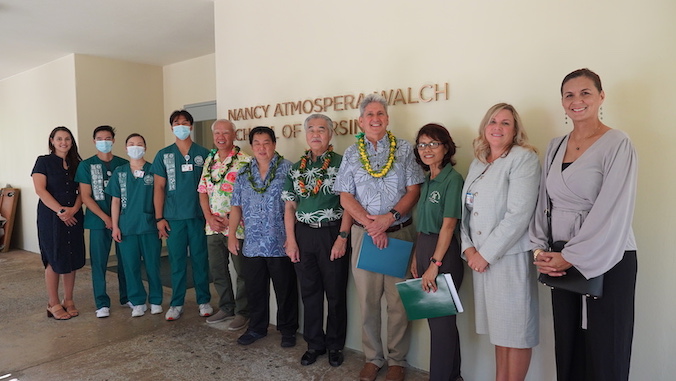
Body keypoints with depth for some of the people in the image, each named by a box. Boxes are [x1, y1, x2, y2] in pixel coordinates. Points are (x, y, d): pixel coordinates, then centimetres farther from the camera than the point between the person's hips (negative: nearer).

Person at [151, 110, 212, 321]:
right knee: (177, 261, 7)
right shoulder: (164, 155, 6)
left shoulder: (203, 153, 4)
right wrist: (159, 218, 0)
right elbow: (159, 187, 5)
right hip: (174, 217, 1)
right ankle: (176, 303, 18)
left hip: (198, 215, -1)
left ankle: (204, 300, 19)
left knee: (200, 259, 6)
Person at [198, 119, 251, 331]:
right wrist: (210, 218, -3)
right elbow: (203, 192, 11)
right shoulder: (209, 161, 11)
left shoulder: (245, 161, -8)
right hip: (213, 226, 6)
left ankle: (242, 312, 19)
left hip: (237, 226, -6)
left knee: (242, 271, 4)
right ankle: (226, 307, 32)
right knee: (217, 270, 16)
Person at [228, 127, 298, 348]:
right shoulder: (243, 173, 10)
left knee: (285, 290, 7)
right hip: (251, 244, 4)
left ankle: (288, 330, 25)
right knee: (254, 290, 15)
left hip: (280, 244, -4)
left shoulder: (287, 169, -4)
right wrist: (231, 236, 8)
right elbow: (236, 206, 13)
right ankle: (256, 328, 33)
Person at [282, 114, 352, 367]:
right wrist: (290, 240, 1)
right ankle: (314, 343, 28)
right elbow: (290, 207, 9)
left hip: (332, 234, -4)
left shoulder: (341, 163, -3)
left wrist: (342, 237, -13)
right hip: (303, 234, 4)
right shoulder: (296, 168, 9)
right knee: (309, 292, 13)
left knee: (335, 293, 8)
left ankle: (335, 345, 25)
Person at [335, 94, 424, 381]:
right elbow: (345, 197, 3)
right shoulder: (351, 153, 8)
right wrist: (370, 223, -10)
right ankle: (373, 358, 24)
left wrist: (389, 218, -15)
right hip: (364, 233, 2)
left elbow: (414, 190, -2)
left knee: (398, 300, 3)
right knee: (367, 300, 8)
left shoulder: (404, 149, 4)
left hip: (400, 232, -1)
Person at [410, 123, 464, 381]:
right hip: (425, 250, 8)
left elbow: (449, 225, -17)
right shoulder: (427, 181, 12)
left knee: (440, 320, 3)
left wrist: (434, 264, -18)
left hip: (443, 254, -8)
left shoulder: (453, 179, -12)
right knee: (435, 317, 16)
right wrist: (417, 258, 10)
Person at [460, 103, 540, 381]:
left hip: (510, 256, -6)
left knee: (516, 329, 5)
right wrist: (469, 248, -3)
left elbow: (518, 215, -17)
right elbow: (465, 210, 12)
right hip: (480, 256, 6)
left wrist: (486, 254, -16)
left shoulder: (524, 158, -8)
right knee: (499, 326, 17)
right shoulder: (477, 163, 13)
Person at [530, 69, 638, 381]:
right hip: (562, 261, 5)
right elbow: (543, 203, 9)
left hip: (605, 262, -5)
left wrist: (571, 257, -15)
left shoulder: (617, 145, -8)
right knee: (567, 349, 12)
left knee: (604, 354, 5)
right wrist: (539, 249, -2)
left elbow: (613, 213, -15)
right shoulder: (555, 146, 9)